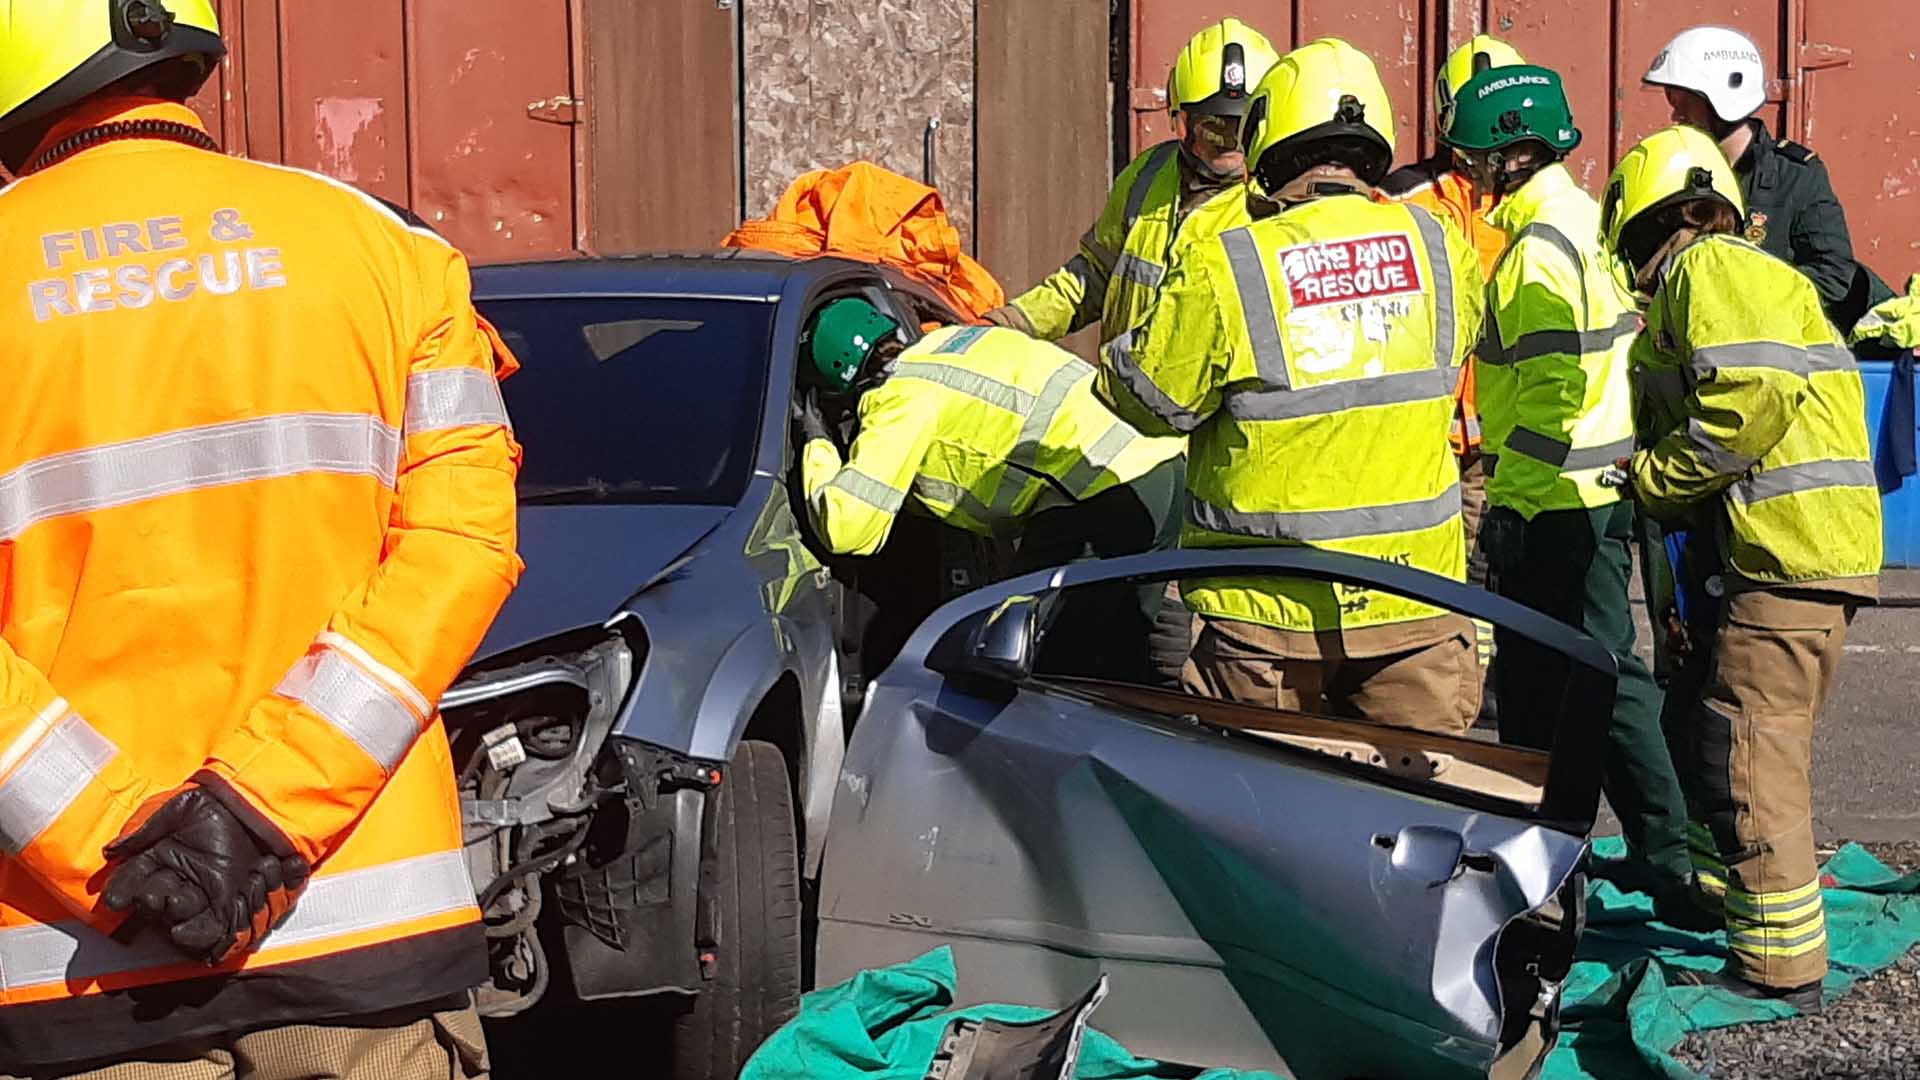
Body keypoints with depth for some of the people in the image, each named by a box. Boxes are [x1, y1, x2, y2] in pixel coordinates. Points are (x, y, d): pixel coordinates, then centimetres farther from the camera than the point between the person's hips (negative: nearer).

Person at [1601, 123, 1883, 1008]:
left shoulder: (1709, 269, -7)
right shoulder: (1754, 273, 26)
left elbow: (1752, 397, -22)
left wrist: (1652, 479, -10)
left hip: (1788, 556, -10)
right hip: (1798, 550, 10)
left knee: (1744, 751, -7)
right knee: (1696, 718, 20)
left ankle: (1780, 970, 0)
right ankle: (1723, 892, 33)